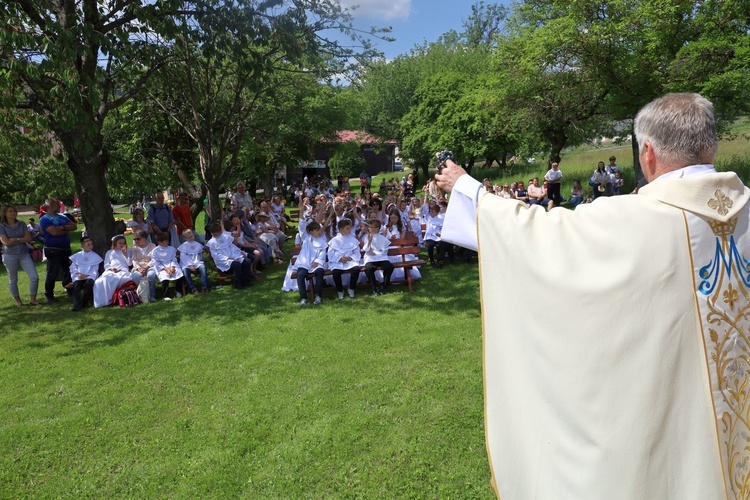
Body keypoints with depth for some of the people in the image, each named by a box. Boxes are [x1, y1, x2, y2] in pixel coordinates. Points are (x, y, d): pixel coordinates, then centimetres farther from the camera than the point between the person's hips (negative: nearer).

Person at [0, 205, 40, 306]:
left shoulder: (21, 224, 7)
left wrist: (16, 239, -14)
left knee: (34, 277, -6)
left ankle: (32, 299, 7)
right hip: (10, 256, -3)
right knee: (13, 280, 9)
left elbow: (29, 238, -2)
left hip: (24, 254, 3)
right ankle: (18, 301, 24)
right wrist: (23, 240, -7)